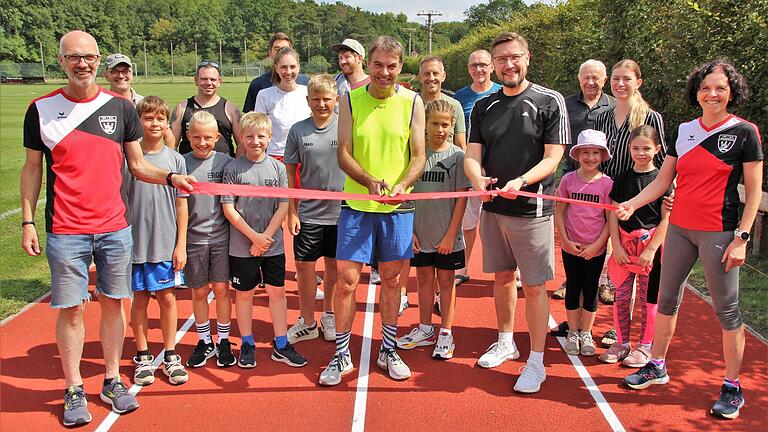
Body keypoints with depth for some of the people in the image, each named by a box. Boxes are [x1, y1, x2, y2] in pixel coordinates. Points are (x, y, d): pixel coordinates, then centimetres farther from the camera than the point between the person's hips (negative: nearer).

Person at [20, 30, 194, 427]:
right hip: (65, 232, -2)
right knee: (71, 309, 3)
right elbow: (32, 169, 6)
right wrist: (27, 220, 1)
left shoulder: (120, 107, 4)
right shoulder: (42, 109, 0)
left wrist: (171, 177, -9)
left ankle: (112, 381, 25)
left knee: (113, 303, 10)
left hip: (114, 228, 2)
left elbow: (136, 164, 9)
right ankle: (74, 391, 18)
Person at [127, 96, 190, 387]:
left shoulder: (175, 159, 0)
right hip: (136, 243, 0)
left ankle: (170, 356, 21)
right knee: (140, 298, 9)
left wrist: (181, 245, 0)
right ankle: (142, 357, 23)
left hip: (167, 244, 1)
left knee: (167, 298, 7)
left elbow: (181, 205, 3)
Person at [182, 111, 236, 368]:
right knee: (199, 292, 10)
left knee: (221, 289, 6)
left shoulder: (226, 162, -2)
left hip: (221, 236, 0)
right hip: (193, 238, 1)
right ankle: (204, 341, 26)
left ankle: (224, 341, 21)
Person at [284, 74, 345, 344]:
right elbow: (290, 173, 4)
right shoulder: (298, 130, -1)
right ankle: (307, 323, 21)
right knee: (304, 266, 5)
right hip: (308, 213, 1)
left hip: (341, 211, 0)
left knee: (334, 266, 13)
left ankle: (329, 316, 33)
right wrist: (292, 211, 0)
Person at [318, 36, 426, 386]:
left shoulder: (412, 102, 0)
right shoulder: (351, 101, 0)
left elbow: (419, 157, -2)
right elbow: (344, 155, -4)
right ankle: (341, 356, 15)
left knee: (391, 279, 11)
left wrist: (402, 185, -22)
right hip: (357, 203, 0)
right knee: (346, 279, -1)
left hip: (398, 206, 1)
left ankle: (388, 351, 27)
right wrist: (369, 181, -23)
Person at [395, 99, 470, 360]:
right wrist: (409, 230, -2)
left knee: (446, 281, 9)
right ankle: (425, 330, 27)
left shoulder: (457, 156, -5)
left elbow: (461, 198, -6)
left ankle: (445, 334, 19)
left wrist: (450, 235, -10)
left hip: (446, 236, -2)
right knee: (424, 279, 14)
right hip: (420, 234, 3)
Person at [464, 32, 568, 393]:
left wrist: (520, 182, -26)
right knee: (502, 276, 16)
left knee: (534, 286, -1)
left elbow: (552, 158, -10)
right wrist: (478, 180, -20)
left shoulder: (549, 102, -5)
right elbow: (472, 156, 3)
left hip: (532, 210, -5)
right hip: (493, 208, 5)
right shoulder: (484, 106, 8)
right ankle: (506, 343, 34)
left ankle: (536, 362, 9)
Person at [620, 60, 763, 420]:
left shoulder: (744, 132, -5)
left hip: (718, 232, -5)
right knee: (667, 298, 13)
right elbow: (662, 181, 7)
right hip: (679, 227, 5)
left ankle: (732, 387, 15)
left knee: (726, 309, 2)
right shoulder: (685, 130, 8)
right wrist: (631, 204, -8)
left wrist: (742, 238, -12)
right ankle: (657, 367, 29)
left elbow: (754, 191, -5)